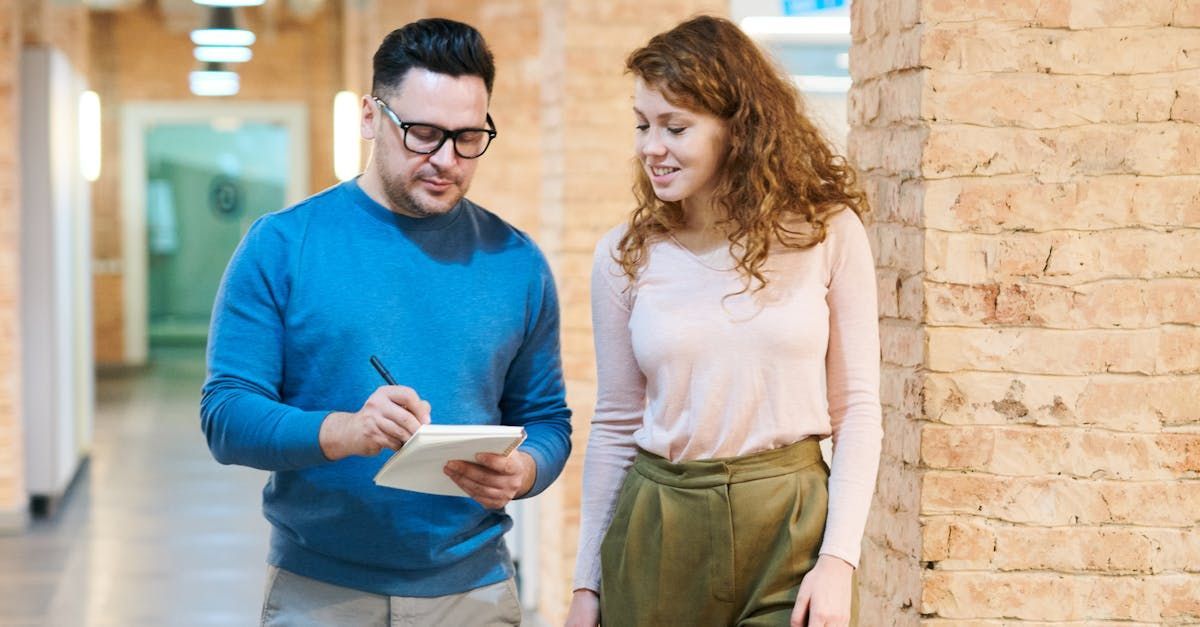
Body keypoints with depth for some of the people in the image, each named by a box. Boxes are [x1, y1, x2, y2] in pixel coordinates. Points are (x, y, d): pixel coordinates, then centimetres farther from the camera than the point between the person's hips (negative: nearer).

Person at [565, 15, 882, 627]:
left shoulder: (828, 233, -3)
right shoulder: (624, 255, 2)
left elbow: (856, 409, 0)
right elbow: (614, 427, 7)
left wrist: (838, 559, -9)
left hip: (789, 525, -1)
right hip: (657, 531, 2)